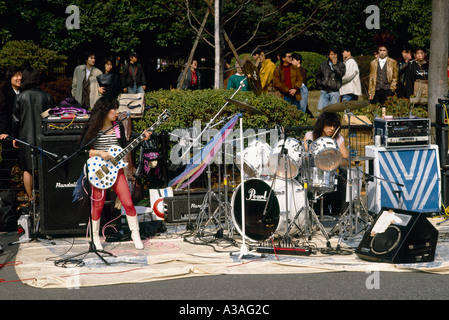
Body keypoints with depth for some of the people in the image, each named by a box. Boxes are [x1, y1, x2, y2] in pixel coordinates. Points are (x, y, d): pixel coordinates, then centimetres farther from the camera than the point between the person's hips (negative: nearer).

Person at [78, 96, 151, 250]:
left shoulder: (119, 128, 7)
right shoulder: (93, 129, -6)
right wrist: (99, 153, -18)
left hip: (116, 170, 3)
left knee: (128, 203, -3)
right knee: (98, 205, 4)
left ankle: (135, 234, 11)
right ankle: (95, 236, 21)